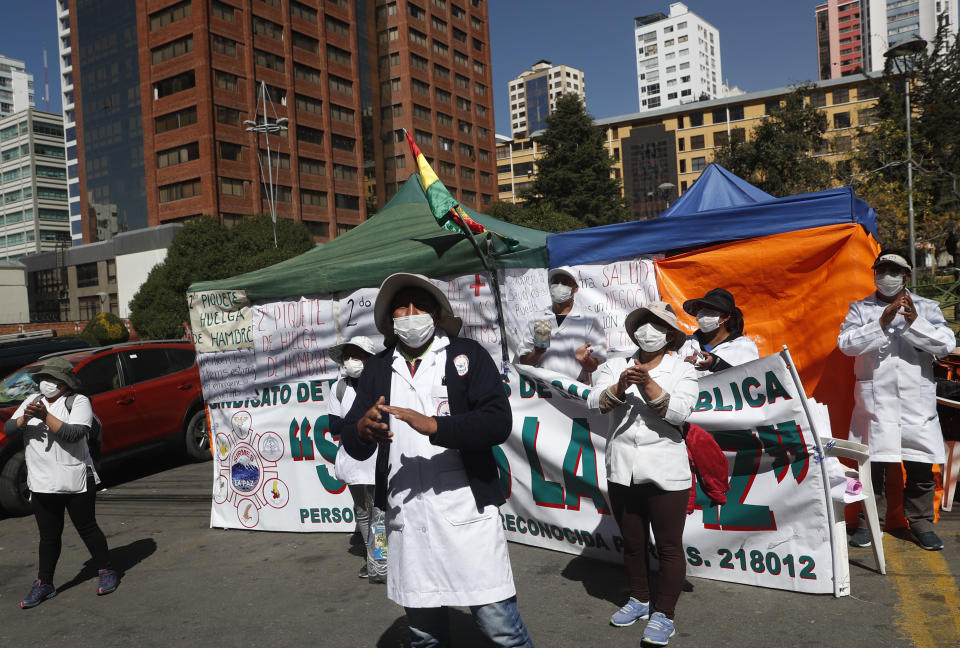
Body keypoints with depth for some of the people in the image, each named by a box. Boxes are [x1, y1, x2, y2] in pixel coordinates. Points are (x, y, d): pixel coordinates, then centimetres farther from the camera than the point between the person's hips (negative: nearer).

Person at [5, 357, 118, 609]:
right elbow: (8, 429, 1)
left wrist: (45, 416, -28)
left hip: (76, 481, -4)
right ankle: (44, 584, 22)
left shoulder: (79, 402, -6)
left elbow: (74, 433, -21)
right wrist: (24, 418, -19)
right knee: (49, 536, 11)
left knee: (87, 528, 7)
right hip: (42, 484, 4)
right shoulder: (32, 401, 10)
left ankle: (106, 572, 22)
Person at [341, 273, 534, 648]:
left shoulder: (466, 354, 1)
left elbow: (498, 422, -12)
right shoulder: (377, 368, 10)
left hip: (466, 514, -3)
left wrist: (432, 425, -22)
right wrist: (363, 429, -16)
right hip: (405, 518, 4)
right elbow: (354, 447, 6)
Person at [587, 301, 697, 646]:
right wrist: (619, 388, -30)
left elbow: (680, 411, -17)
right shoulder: (615, 366, 5)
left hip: (665, 474, -3)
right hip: (621, 472, 3)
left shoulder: (682, 370, -1)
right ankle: (639, 601, 36)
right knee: (632, 543, 17)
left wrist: (648, 385, -31)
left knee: (669, 547, 3)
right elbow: (595, 402, -10)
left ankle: (663, 615, 18)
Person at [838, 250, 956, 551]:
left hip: (917, 400, 1)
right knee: (872, 462, 2)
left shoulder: (926, 308, 11)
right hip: (874, 400, -1)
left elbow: (946, 344, -1)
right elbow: (846, 343, -6)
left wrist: (914, 322, -14)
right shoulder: (860, 309, 9)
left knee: (920, 465, 5)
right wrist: (882, 323, -16)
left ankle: (921, 521, 20)